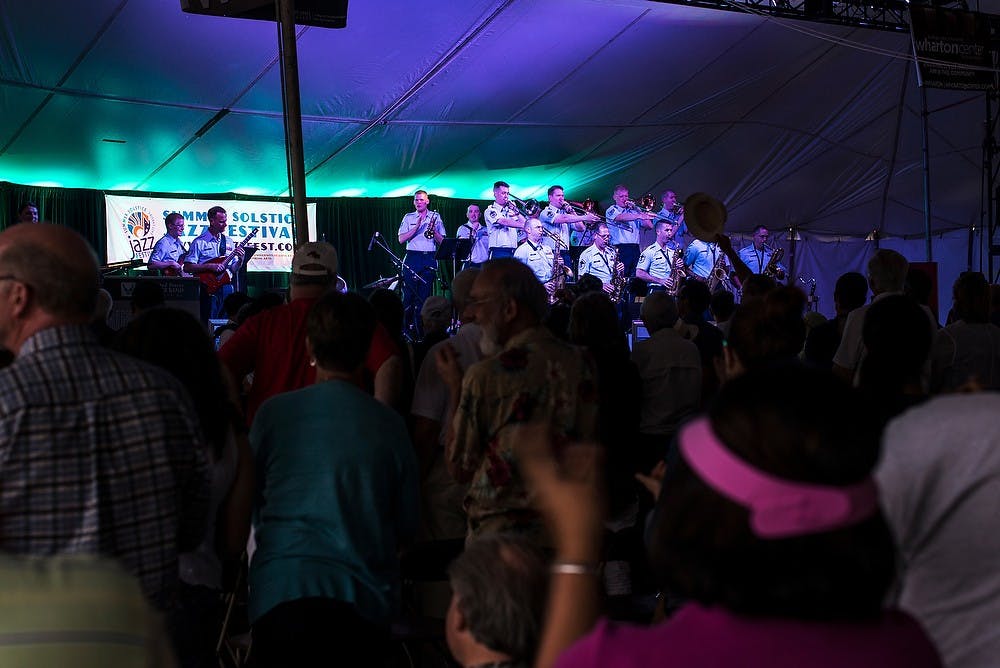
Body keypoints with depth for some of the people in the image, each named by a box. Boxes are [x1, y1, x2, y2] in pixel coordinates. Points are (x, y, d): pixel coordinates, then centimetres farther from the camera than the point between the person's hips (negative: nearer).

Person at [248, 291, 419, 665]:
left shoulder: (273, 412, -1)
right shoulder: (389, 425, 1)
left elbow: (250, 502, 12)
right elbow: (407, 527, 8)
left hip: (282, 589, -1)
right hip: (365, 599, 1)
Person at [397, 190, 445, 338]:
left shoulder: (435, 217, 11)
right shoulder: (408, 218, 10)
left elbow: (442, 241, 8)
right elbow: (401, 239, -1)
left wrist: (434, 230, -10)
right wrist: (417, 227, -10)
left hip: (429, 259, 0)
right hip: (412, 258, 0)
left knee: (425, 295, 0)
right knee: (409, 293, -4)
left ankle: (420, 330, 5)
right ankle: (406, 327, 4)